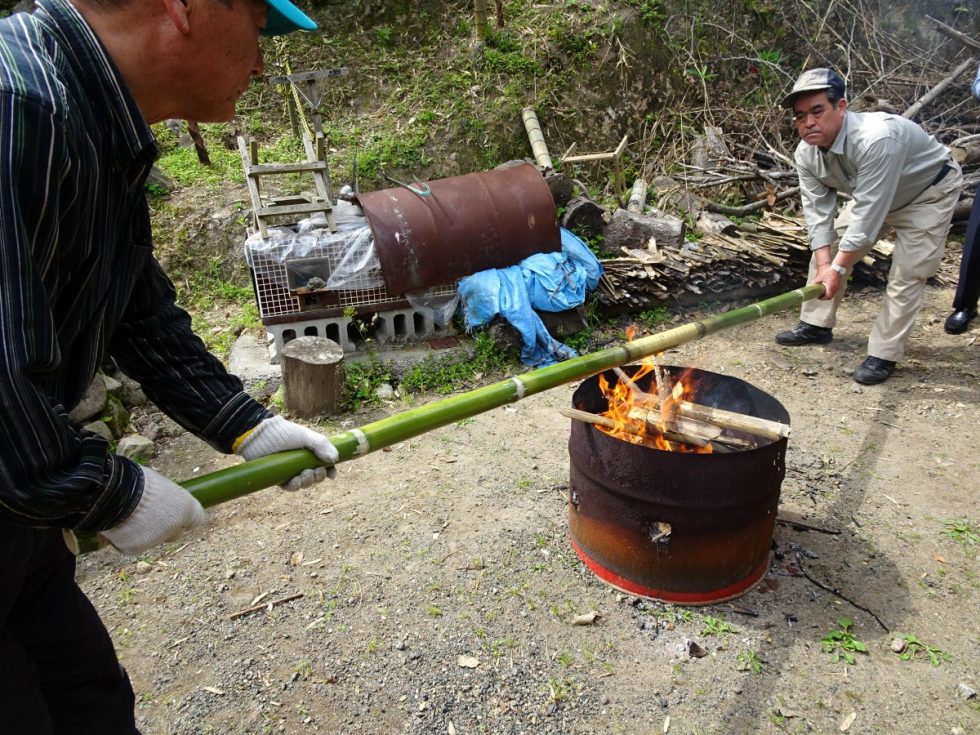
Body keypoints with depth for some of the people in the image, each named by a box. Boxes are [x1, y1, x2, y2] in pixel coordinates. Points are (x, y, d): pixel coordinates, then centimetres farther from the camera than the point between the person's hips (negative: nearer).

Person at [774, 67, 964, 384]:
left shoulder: (876, 138, -43)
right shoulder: (806, 153, -20)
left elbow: (869, 213, -41)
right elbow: (817, 211, -19)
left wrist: (838, 268, -39)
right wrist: (825, 266, -29)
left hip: (929, 192, -7)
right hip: (871, 194, 7)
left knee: (906, 274, -12)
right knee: (827, 246, 4)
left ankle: (883, 354, -2)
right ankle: (816, 325, 18)